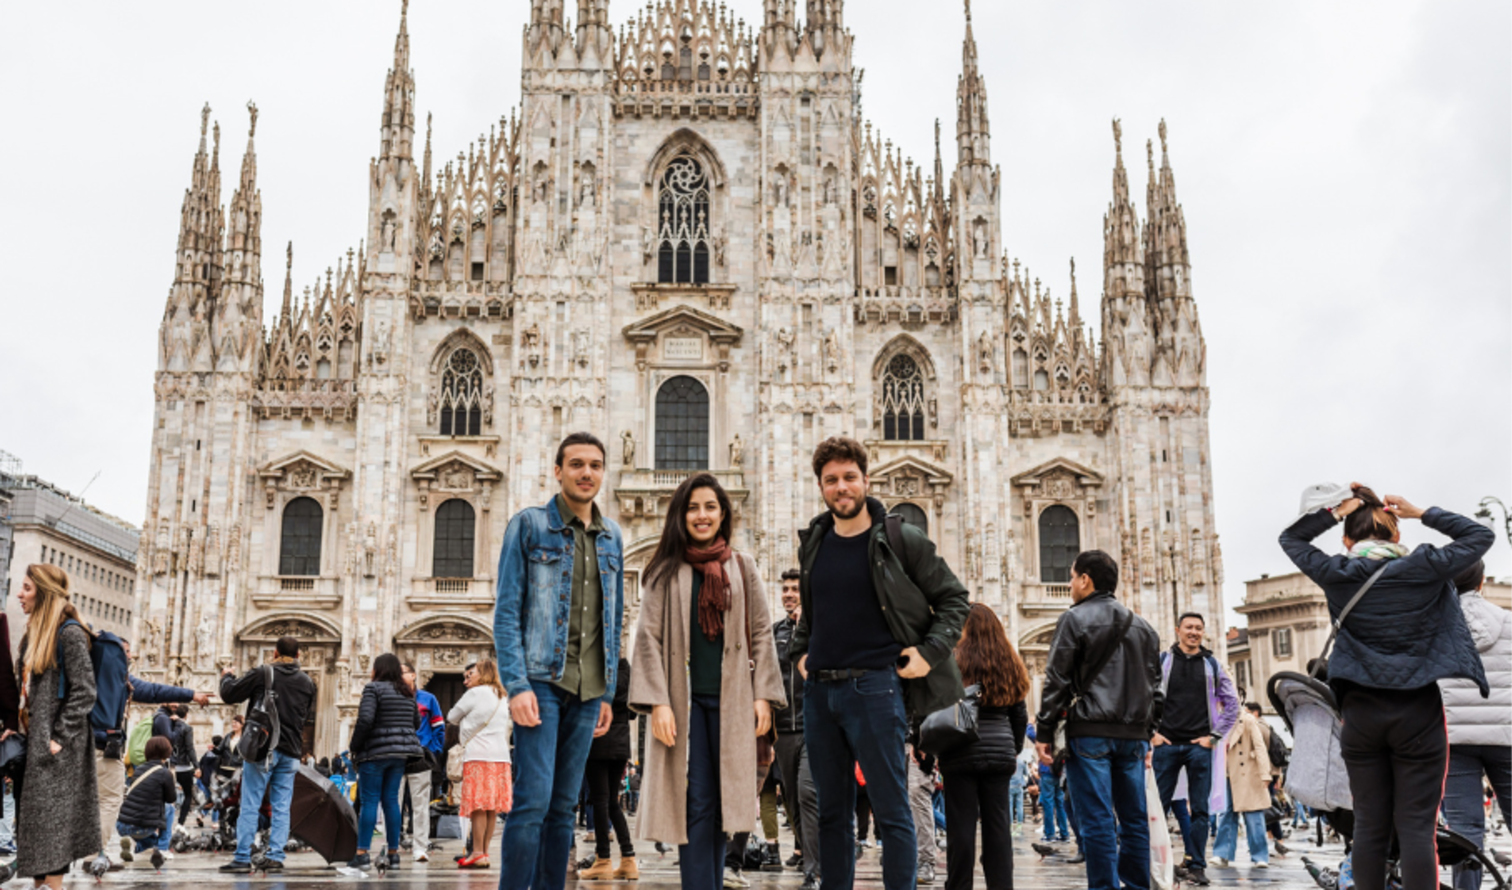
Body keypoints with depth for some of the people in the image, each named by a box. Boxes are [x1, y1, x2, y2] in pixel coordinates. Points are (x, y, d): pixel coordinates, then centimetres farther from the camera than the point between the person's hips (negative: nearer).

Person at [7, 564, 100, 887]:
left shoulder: (69, 634, -13)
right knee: (34, 819, 9)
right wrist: (14, 725, 9)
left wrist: (59, 738, -18)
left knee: (51, 817, -6)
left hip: (56, 746, -9)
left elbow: (84, 692, -17)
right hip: (33, 740, 9)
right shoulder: (34, 633, 14)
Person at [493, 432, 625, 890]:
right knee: (534, 799, -11)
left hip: (588, 689, 5)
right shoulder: (529, 525, 0)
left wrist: (608, 692, 13)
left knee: (564, 806, 8)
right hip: (542, 680, -5)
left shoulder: (612, 537, 14)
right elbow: (506, 611, -5)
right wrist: (517, 685, -14)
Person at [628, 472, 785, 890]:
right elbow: (648, 637, 0)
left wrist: (763, 695, 1)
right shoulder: (665, 571, 5)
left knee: (721, 801, 4)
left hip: (730, 698, 2)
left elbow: (761, 633, 10)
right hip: (683, 698, -2)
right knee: (696, 801, -5)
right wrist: (657, 702, -9)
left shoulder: (743, 567, 11)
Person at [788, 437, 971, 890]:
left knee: (891, 811, -3)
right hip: (819, 690, 5)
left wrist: (930, 654, -7)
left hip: (874, 686, -5)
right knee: (831, 813, 11)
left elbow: (954, 599, 3)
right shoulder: (812, 544, 12)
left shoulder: (900, 540, -2)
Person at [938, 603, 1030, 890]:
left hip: (961, 752, -4)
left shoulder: (955, 661, -6)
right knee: (998, 824, 8)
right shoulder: (1009, 665, 10)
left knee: (961, 824, 0)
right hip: (1000, 753, 4)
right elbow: (1020, 716, 15)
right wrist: (1014, 750, 24)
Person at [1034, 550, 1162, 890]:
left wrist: (1044, 733, -3)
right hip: (1133, 734, 6)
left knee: (1096, 820, -5)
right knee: (1134, 818, 10)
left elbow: (1057, 681, -7)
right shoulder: (1143, 627, 16)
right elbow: (1155, 687, 17)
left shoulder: (1075, 619, -3)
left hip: (1090, 734, -6)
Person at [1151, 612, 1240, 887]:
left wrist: (1215, 735, 3)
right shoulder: (1161, 661, 5)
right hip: (1166, 744, -1)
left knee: (1199, 809, 2)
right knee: (1158, 805, -1)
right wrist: (1151, 732, -1)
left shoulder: (1213, 665, 9)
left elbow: (1232, 703, 12)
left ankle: (1197, 866, 9)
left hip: (1199, 746, 1)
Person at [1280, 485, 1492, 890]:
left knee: (1369, 826, 7)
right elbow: (1481, 535, 12)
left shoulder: (1337, 575, -1)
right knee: (1415, 827, -2)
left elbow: (1290, 538, 16)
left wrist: (1335, 512, 9)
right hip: (1418, 710, -1)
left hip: (1361, 713, 1)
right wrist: (1422, 513, 11)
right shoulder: (1423, 568, -4)